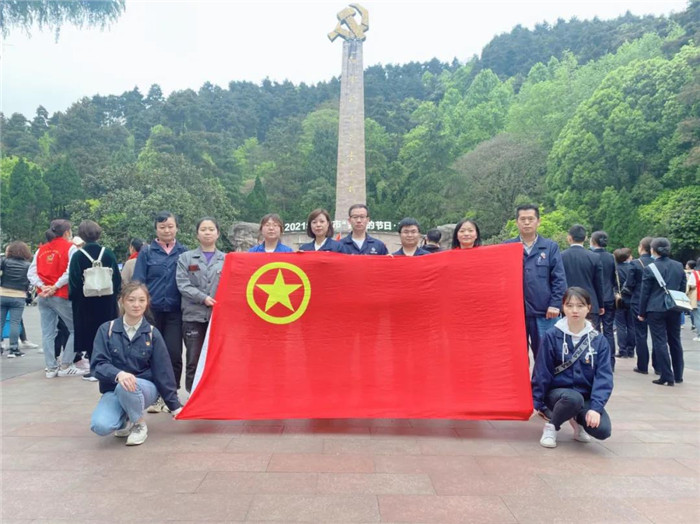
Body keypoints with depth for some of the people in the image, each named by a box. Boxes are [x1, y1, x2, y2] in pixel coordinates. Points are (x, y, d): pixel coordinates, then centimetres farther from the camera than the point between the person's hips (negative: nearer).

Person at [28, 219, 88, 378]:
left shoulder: (41, 249, 14)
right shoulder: (70, 247, -4)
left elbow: (31, 273, 4)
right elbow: (70, 272, -18)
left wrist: (42, 286, -6)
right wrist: (55, 287, -15)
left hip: (43, 297, 6)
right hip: (61, 296, -6)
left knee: (47, 333, 7)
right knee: (75, 329, 5)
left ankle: (51, 368, 10)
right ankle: (65, 366, 2)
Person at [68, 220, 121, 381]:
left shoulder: (77, 256, -7)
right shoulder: (108, 254, -3)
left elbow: (73, 283, -5)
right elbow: (117, 279, 1)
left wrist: (74, 299, 8)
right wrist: (114, 295, 11)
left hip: (86, 303, -2)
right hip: (107, 302, 2)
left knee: (90, 334, 5)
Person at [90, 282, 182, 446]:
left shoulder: (152, 333, -4)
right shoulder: (106, 330, -3)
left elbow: (163, 371, -2)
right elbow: (97, 364, -10)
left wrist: (174, 405, -1)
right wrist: (118, 374, -32)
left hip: (145, 387, -1)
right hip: (113, 390, 1)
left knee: (126, 387, -36)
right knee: (100, 426, -28)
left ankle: (139, 424, -6)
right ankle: (125, 419, 8)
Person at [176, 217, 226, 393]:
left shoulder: (226, 259, 11)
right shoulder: (186, 258, 10)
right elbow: (183, 284, -1)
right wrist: (203, 298, -14)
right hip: (193, 315, 0)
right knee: (194, 360, 1)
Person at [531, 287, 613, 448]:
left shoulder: (599, 340, -3)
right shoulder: (552, 336, -9)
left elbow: (604, 376, -7)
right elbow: (541, 372, -5)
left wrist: (596, 407, -19)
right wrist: (537, 403, -3)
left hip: (586, 396, 3)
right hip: (558, 392, -2)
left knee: (602, 430, -24)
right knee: (574, 398, -37)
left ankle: (577, 419, 13)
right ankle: (551, 426, -6)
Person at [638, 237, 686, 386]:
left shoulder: (650, 268, -11)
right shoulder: (679, 266, 3)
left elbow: (645, 293, -8)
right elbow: (683, 289, 10)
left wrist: (642, 313, 0)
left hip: (656, 310, -5)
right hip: (674, 309, 5)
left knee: (660, 343, 0)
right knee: (675, 341, 15)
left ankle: (667, 377, 0)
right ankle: (678, 375, 24)